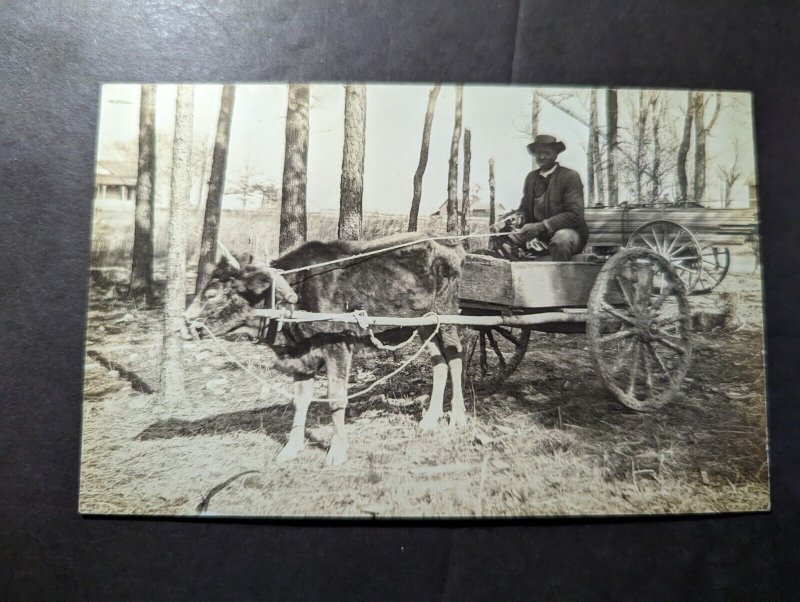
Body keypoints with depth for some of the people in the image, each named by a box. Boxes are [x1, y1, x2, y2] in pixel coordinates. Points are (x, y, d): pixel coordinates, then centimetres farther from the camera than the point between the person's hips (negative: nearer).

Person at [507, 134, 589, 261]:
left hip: (567, 232, -4)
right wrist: (528, 233, -10)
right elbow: (524, 211, 12)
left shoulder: (570, 176, -5)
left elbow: (574, 215, -14)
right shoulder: (531, 177, 11)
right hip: (537, 235, 5)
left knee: (562, 238, -38)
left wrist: (542, 226, -25)